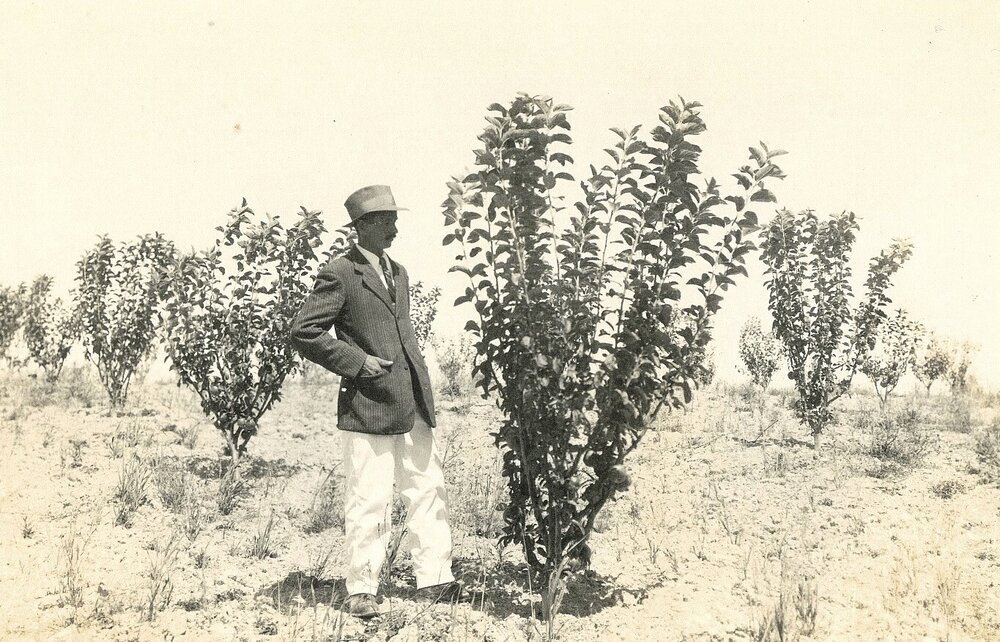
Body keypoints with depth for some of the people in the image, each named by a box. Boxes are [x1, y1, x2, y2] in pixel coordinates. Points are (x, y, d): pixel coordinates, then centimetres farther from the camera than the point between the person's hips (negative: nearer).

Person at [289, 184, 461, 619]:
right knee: (368, 500, -4)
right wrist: (357, 362, -14)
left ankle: (433, 580, 15)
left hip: (412, 403, 8)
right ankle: (361, 591, 6)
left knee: (428, 490, 8)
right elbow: (303, 333, -11)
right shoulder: (339, 275, -7)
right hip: (368, 404, -8)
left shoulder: (397, 272, 18)